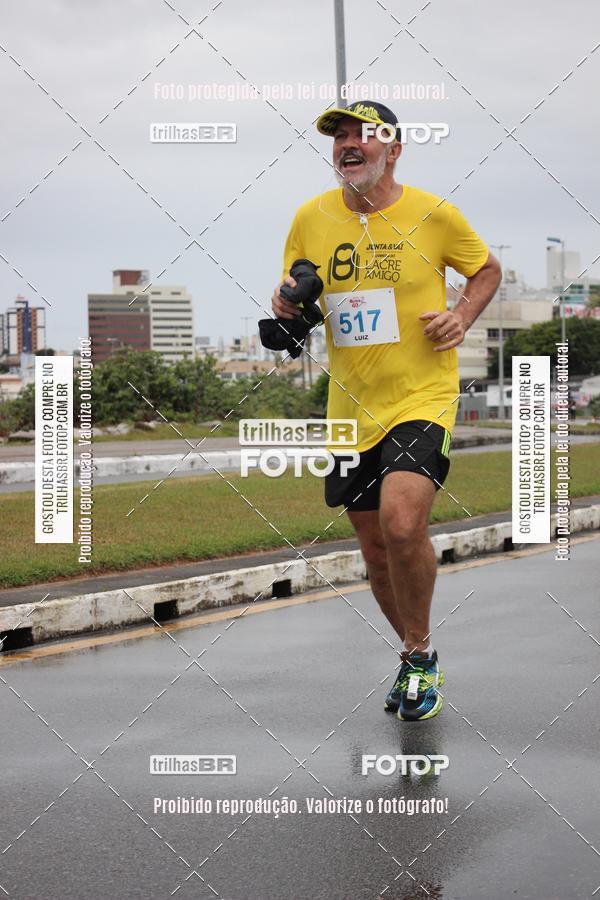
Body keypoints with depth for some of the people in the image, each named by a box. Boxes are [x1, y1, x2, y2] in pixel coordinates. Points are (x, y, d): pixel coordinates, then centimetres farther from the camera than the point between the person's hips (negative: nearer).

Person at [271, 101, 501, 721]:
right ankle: (416, 661, 34)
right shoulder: (310, 219, 3)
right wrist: (286, 307, -9)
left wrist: (462, 316, -7)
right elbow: (293, 304, 14)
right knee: (376, 551, 11)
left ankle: (418, 652, -2)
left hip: (422, 397, -4)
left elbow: (487, 270, 12)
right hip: (351, 408, 4)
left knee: (401, 522, -25)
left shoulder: (434, 214, -4)